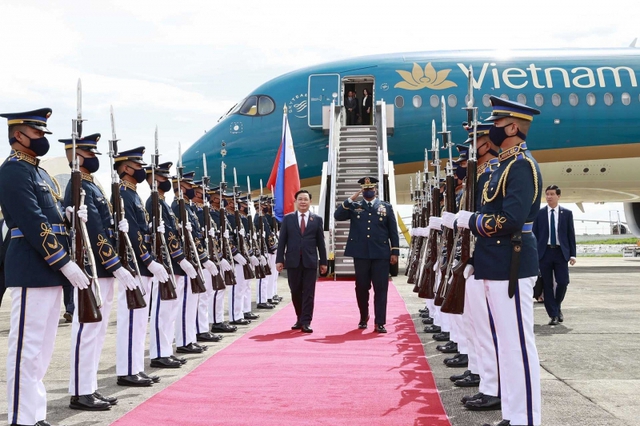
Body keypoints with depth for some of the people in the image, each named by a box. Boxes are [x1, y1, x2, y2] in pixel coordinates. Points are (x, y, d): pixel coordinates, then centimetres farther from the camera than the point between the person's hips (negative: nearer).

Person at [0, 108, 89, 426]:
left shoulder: (37, 171, 19)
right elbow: (33, 224, -19)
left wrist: (71, 216, 3)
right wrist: (66, 263, -19)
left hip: (50, 272, 10)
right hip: (31, 273, -10)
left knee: (42, 350, 13)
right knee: (27, 349, -4)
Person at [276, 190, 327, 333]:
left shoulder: (317, 219, 6)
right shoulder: (288, 218, 6)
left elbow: (320, 242, 6)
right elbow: (282, 240, 3)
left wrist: (323, 262, 4)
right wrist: (279, 259, -3)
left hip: (310, 261, -1)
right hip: (293, 261, 1)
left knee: (308, 293, -2)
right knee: (295, 292, 8)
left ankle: (306, 322, 0)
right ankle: (300, 319, 23)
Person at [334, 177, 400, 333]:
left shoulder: (386, 207, 9)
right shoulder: (354, 207, 9)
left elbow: (393, 231, 7)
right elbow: (337, 216, -6)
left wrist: (395, 252, 1)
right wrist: (350, 200, -10)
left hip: (381, 254, -1)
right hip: (361, 254, 1)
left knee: (381, 289, -3)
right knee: (361, 288, 8)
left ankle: (380, 323, 1)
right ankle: (363, 318, 27)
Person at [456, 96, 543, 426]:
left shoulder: (522, 165, -13)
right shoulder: (506, 165, 18)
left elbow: (511, 219, -24)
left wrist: (470, 220, -12)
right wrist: (462, 220, 9)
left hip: (512, 266, -10)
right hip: (499, 265, 10)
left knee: (517, 343, -5)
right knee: (506, 342, 14)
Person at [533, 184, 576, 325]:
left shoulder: (567, 213, 6)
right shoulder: (539, 213, 5)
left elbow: (571, 234, 7)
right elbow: (534, 233, 5)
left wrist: (572, 254, 1)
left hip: (561, 252, 0)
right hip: (544, 252, 0)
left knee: (563, 282, -5)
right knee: (547, 285, 0)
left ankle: (557, 306, 23)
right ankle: (553, 315, 7)